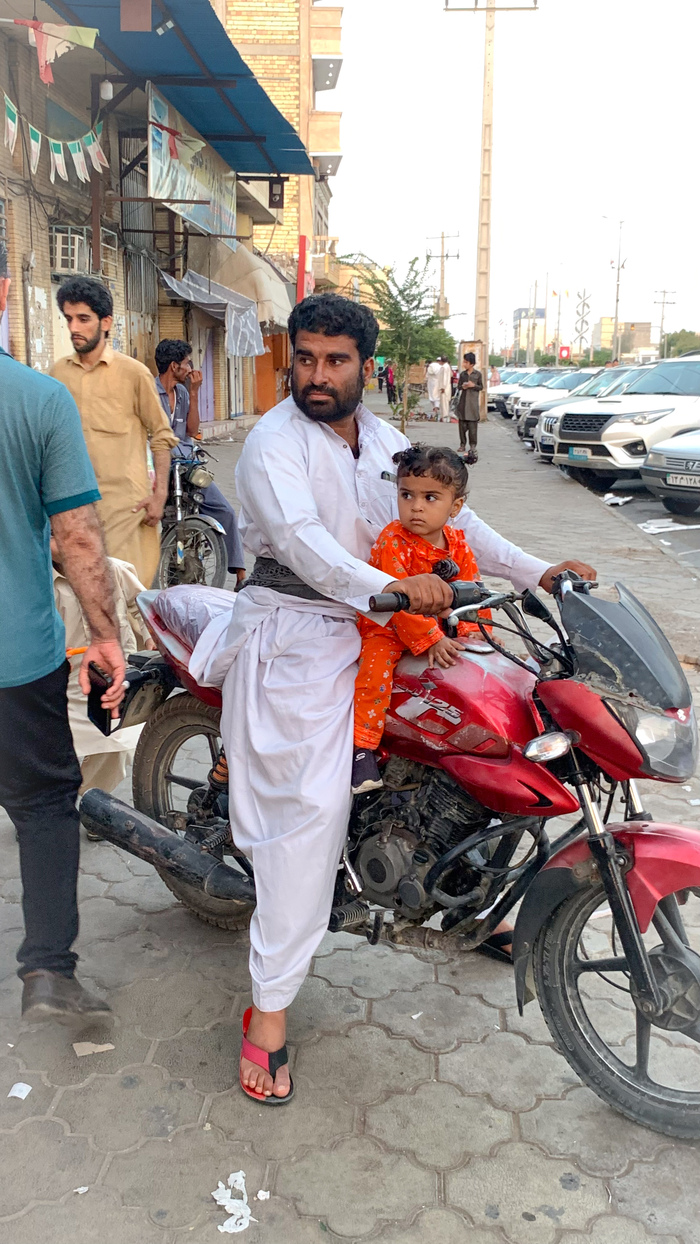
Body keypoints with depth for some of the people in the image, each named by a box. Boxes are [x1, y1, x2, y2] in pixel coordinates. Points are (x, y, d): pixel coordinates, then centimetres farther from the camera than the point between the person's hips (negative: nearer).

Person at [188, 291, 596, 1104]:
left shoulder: (384, 441, 14)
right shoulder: (273, 442, -10)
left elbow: (449, 515, 13)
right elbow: (301, 538, -26)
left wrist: (537, 572, 2)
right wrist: (388, 588, -43)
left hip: (367, 632, 8)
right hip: (294, 635, -8)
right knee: (311, 809, -14)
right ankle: (270, 1010, -4)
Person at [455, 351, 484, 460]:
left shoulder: (478, 374, 1)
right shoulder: (462, 374, 9)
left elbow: (481, 387, 5)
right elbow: (459, 386, 14)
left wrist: (474, 385, -13)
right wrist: (462, 387, -8)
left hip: (473, 403, -3)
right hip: (462, 402, 3)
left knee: (473, 425, -4)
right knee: (462, 424, 2)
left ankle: (473, 445, 1)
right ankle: (462, 444, 10)